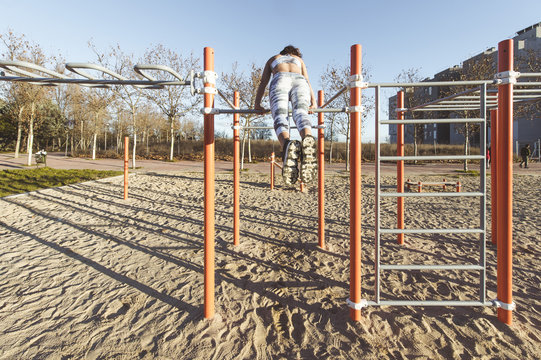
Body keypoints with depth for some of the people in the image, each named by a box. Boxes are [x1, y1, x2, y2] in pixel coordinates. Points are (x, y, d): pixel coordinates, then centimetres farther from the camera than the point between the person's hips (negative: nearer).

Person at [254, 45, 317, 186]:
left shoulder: (272, 59, 40)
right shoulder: (299, 59, 41)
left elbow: (263, 83, 30)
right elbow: (307, 81, 28)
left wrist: (257, 104, 25)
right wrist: (313, 101, 21)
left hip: (280, 80, -1)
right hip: (299, 81, 1)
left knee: (280, 117, -22)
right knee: (301, 113, -24)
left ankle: (287, 144, -56)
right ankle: (308, 139, -59)